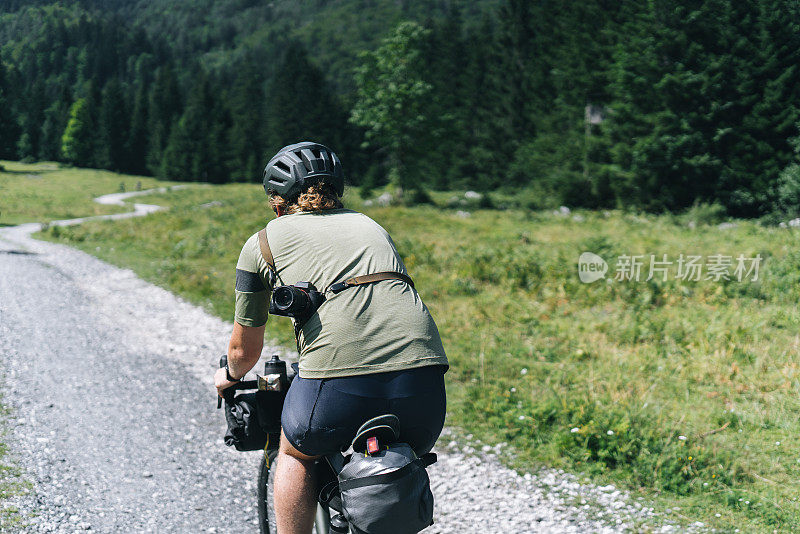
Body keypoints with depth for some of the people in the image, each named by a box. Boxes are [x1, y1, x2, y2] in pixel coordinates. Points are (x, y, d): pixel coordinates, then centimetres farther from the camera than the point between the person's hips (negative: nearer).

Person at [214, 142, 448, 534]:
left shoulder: (263, 242, 19)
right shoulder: (370, 225, 30)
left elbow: (244, 349, 27)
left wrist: (232, 376, 50)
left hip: (340, 383, -3)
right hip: (425, 378, 4)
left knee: (296, 455, 29)